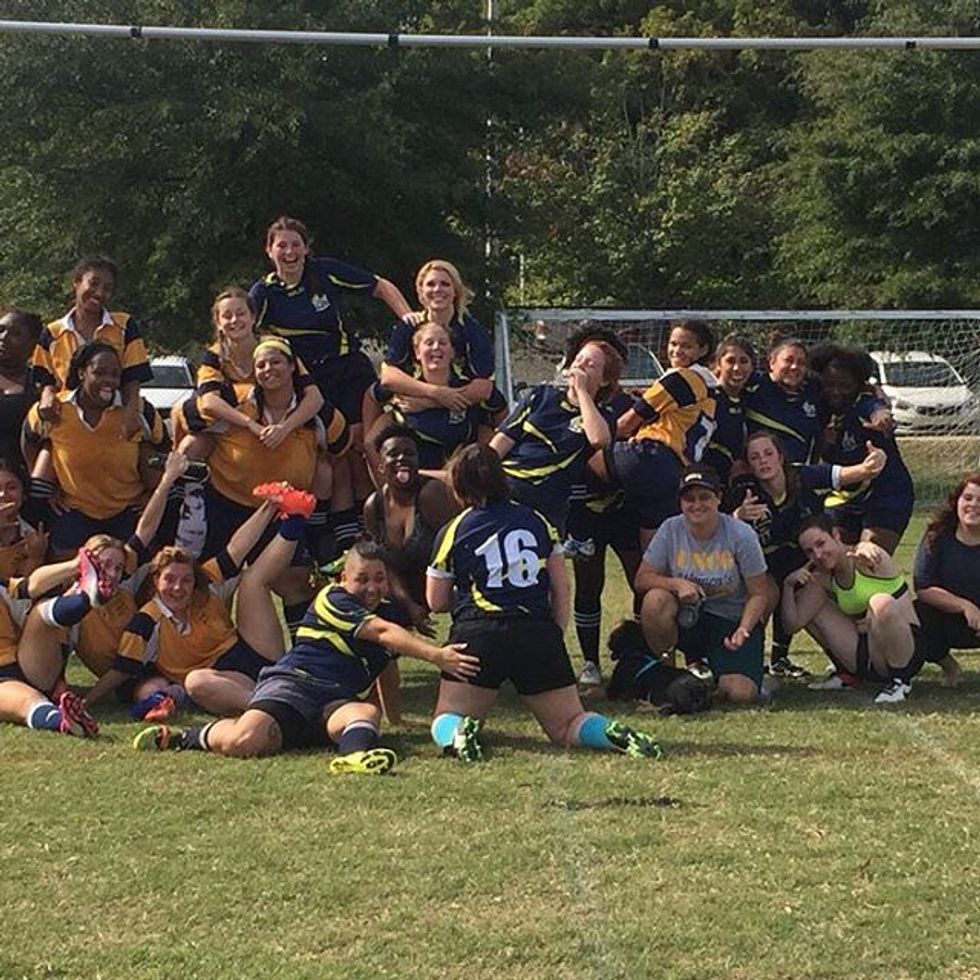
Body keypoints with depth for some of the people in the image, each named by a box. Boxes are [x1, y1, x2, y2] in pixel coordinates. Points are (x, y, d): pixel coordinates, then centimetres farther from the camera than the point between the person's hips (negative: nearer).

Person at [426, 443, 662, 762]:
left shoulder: (452, 533, 5)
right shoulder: (537, 520, 14)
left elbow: (436, 602, 13)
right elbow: (561, 590, 13)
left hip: (478, 634, -2)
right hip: (540, 632, 3)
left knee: (446, 720, 11)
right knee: (567, 725, 13)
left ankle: (457, 734, -24)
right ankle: (615, 734, -18)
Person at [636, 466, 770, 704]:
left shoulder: (741, 535, -12)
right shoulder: (670, 530, -6)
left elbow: (759, 594, -8)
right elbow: (642, 579, -4)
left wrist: (744, 629, -25)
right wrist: (677, 584, -24)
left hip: (733, 621, -2)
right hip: (687, 619, 2)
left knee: (740, 694, -26)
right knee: (655, 599, -31)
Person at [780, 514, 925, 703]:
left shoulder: (862, 558, -14)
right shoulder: (822, 579, 4)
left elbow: (870, 550, -39)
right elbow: (793, 624, 2)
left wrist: (866, 550, -61)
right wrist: (789, 585, -13)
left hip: (905, 651, -6)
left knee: (881, 603, -35)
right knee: (812, 609, 3)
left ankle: (900, 681, -16)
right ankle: (846, 673, 17)